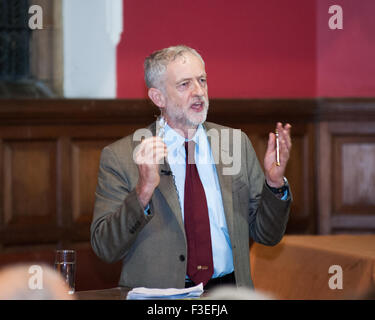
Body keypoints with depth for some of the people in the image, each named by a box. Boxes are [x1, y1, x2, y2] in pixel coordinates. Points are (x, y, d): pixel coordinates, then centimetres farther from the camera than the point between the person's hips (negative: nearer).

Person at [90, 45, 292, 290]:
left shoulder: (236, 143, 12)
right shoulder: (120, 157, 1)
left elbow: (267, 235, 15)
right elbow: (105, 249, -6)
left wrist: (275, 183, -3)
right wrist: (143, 191, -19)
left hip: (229, 295, 4)